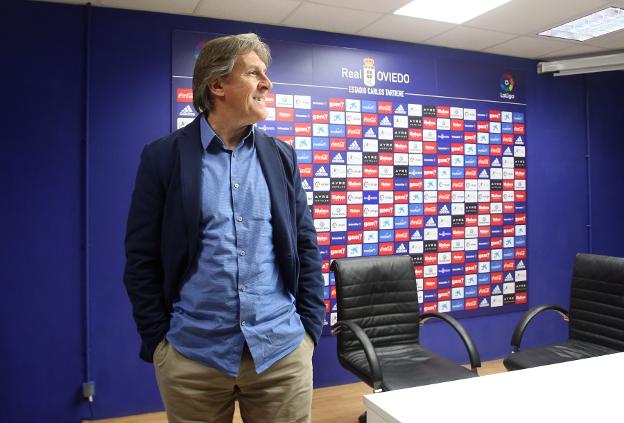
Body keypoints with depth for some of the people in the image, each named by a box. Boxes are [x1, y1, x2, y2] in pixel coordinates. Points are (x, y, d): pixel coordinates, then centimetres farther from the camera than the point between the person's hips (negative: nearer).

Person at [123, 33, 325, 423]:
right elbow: (142, 259, -1)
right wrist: (158, 340, -2)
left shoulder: (282, 156, 6)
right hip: (192, 353, -2)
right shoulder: (163, 157, -2)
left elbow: (306, 247, 7)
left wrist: (310, 327, 3)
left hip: (283, 350, 2)